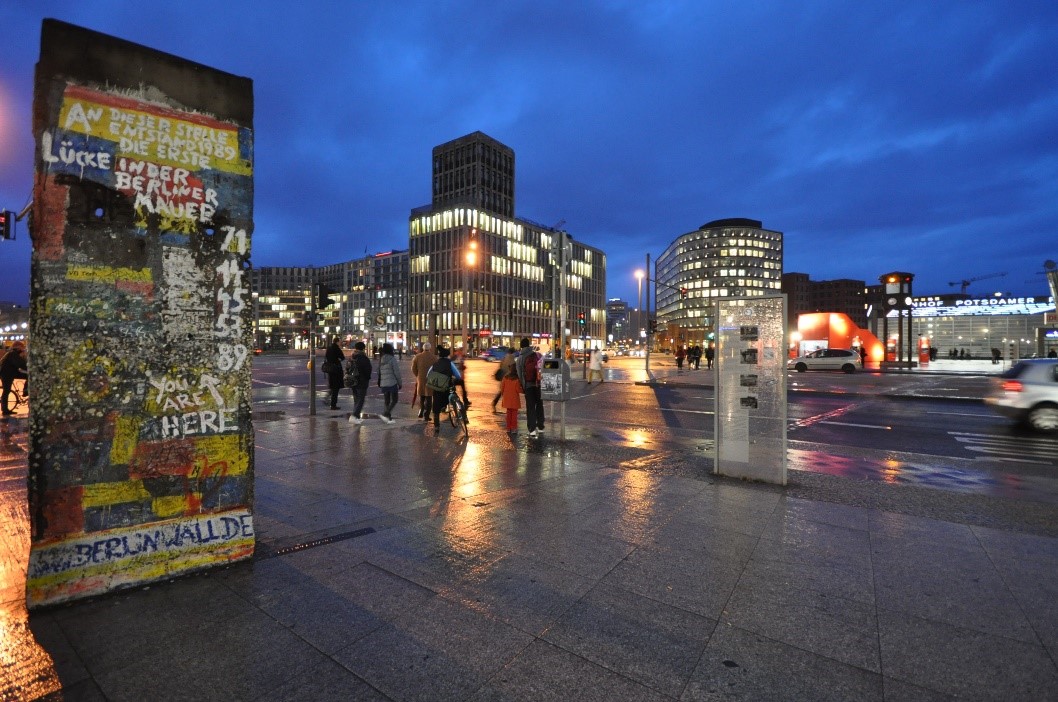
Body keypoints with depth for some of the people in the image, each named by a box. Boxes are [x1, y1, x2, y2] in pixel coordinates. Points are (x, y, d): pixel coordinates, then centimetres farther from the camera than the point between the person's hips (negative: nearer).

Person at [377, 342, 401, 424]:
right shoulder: (392, 359, -12)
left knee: (386, 401, 12)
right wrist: (399, 383, -4)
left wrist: (379, 381, 20)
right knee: (394, 400, 2)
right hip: (392, 383, -6)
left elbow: (379, 372, 12)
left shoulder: (381, 359, 7)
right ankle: (385, 414, -11)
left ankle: (388, 418, 14)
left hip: (383, 383, 7)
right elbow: (397, 372, -12)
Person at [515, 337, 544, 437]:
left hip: (528, 385, -1)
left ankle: (532, 429, -1)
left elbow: (519, 374, -3)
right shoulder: (538, 355, -2)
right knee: (539, 405, 16)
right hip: (539, 384, 1)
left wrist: (522, 385, 5)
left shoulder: (520, 359, -1)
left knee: (530, 407, 5)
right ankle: (540, 426, 23)